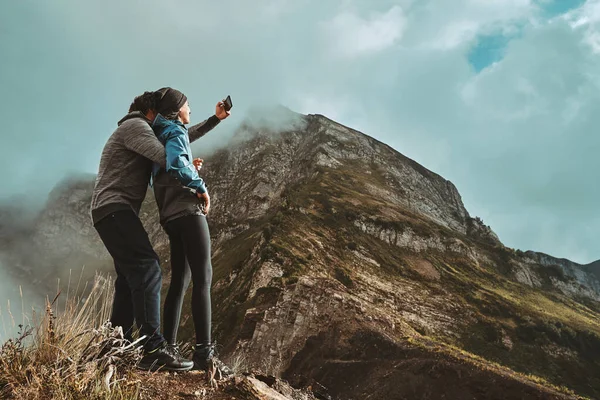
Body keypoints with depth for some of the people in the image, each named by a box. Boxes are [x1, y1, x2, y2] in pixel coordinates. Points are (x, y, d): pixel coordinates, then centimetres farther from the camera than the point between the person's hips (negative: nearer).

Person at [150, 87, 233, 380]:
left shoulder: (160, 135, 24)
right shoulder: (175, 130, -4)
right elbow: (175, 161, -25)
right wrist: (201, 186, -15)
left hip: (171, 214, 9)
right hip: (188, 209, -9)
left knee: (180, 280, 9)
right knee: (203, 278, -13)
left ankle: (168, 348, 9)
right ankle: (204, 352, -18)